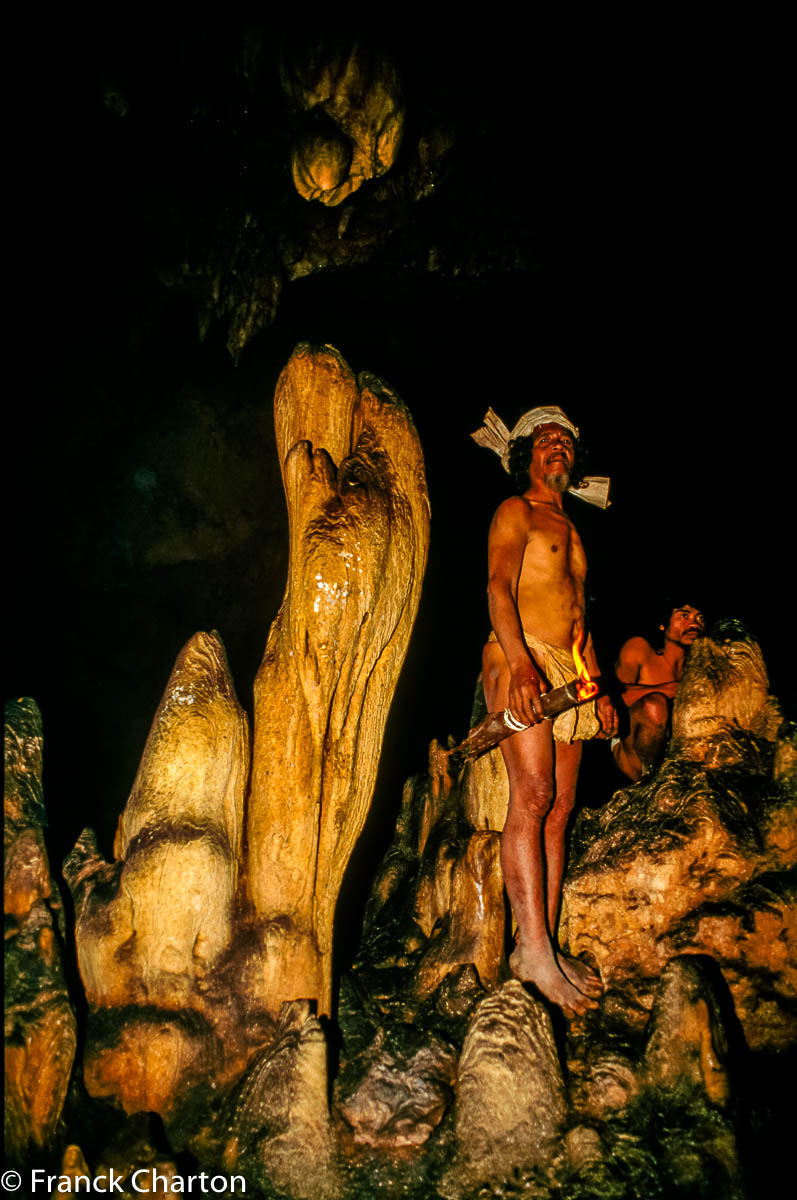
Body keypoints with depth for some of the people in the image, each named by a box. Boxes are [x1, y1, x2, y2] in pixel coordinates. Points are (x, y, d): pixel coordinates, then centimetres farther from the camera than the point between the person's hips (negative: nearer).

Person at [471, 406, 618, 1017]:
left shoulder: (572, 531, 27)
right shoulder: (516, 511, 5)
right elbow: (499, 588, -11)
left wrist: (600, 688, 19)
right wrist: (520, 662, -27)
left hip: (570, 671, 7)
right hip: (523, 658, -7)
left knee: (560, 807, 0)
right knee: (533, 796, -17)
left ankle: (548, 946, 2)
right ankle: (534, 948, -17)